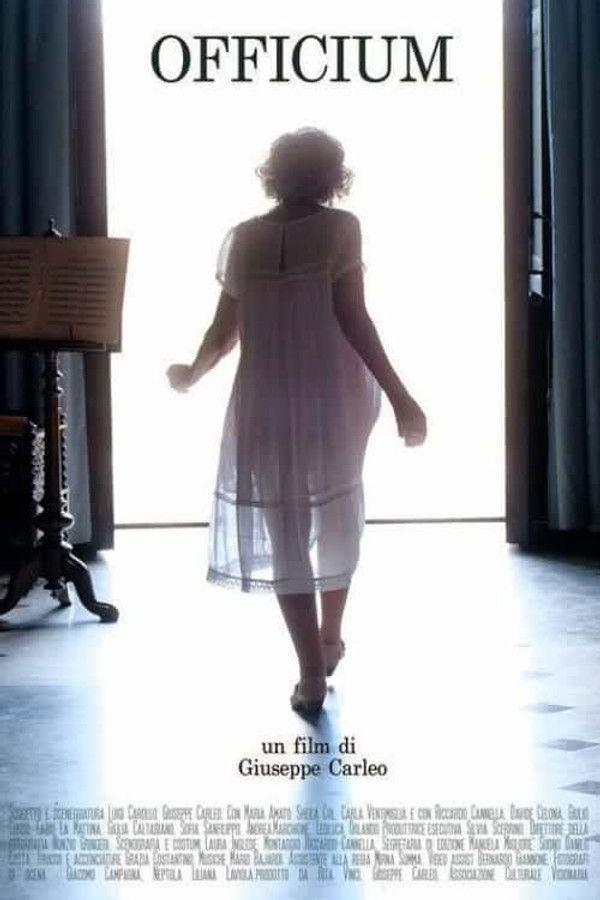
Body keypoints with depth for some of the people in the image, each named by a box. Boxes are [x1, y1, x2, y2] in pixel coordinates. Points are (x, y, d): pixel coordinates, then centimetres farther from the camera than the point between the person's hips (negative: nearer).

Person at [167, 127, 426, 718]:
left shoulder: (242, 238, 3)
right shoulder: (339, 227, -6)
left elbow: (225, 330, 6)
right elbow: (352, 319, -13)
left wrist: (190, 375, 26)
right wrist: (399, 397, -13)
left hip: (266, 399, 1)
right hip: (336, 395, -1)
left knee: (283, 531, 4)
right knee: (337, 511, 21)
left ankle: (312, 675, -1)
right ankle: (330, 639, 32)